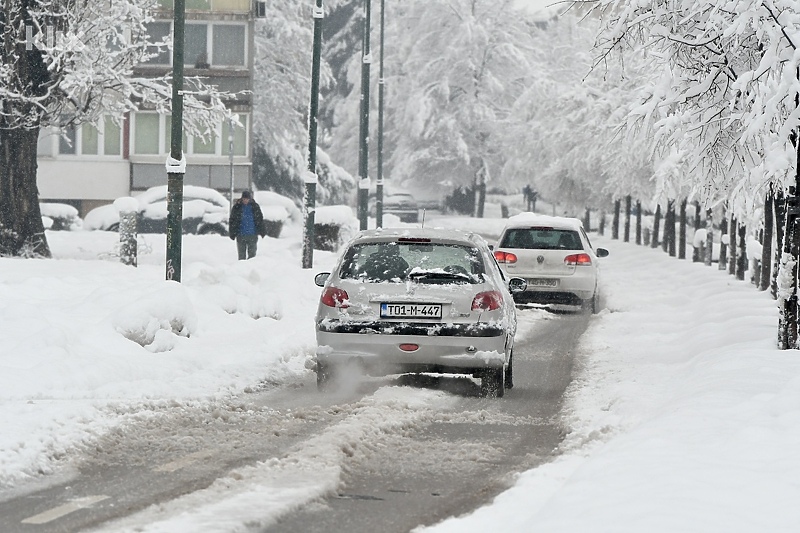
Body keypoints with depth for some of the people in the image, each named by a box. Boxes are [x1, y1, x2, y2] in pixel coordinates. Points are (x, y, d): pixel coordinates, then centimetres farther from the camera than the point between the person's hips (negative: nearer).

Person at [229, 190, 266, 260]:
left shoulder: (255, 207, 3)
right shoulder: (237, 207, 1)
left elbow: (260, 220, 10)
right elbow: (232, 221, 5)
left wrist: (262, 232, 5)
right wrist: (232, 233, -1)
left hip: (252, 235, 0)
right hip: (241, 236, 0)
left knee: (252, 254, 3)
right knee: (242, 255, 4)